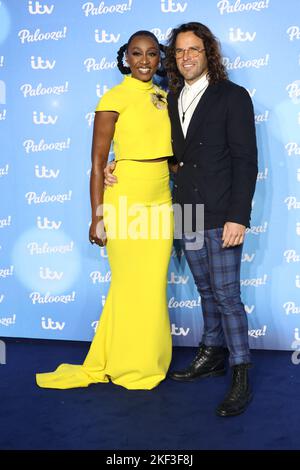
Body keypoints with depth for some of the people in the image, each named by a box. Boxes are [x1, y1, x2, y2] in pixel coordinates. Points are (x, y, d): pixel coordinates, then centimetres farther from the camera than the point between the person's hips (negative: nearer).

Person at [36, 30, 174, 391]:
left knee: (154, 283, 10)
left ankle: (148, 359, 28)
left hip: (160, 200, 6)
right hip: (125, 200, -6)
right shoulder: (114, 98, -6)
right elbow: (97, 162, -9)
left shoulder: (163, 98, 12)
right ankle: (132, 366, 22)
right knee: (133, 285, 4)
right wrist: (97, 217, -12)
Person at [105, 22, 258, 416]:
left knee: (226, 295, -2)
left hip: (221, 216, -5)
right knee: (207, 290, 16)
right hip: (188, 214, 6)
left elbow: (245, 160, -10)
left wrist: (238, 217, -17)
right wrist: (120, 166, 4)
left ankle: (241, 375, 10)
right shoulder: (171, 99, 11)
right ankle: (213, 354, 32)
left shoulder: (232, 96, -6)